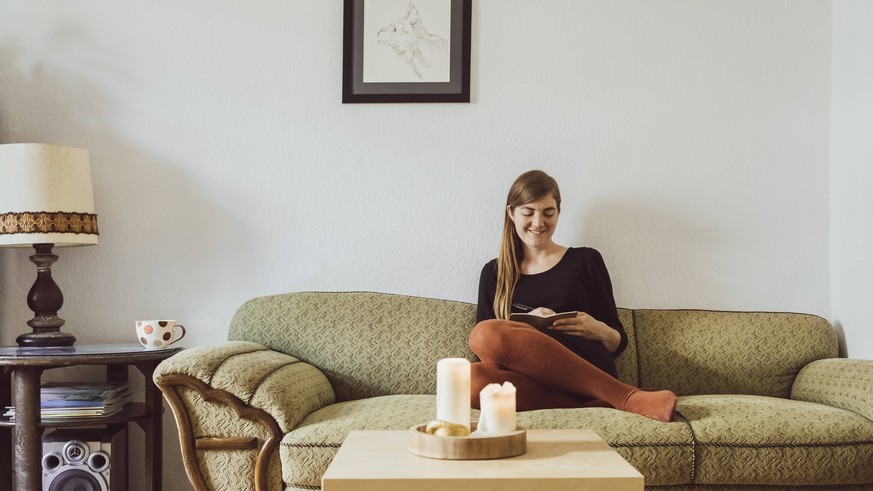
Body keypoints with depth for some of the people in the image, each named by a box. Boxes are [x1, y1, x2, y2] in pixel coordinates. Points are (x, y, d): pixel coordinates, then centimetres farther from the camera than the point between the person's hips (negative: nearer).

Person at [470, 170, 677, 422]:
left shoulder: (585, 260, 18)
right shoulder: (494, 272, 23)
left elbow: (619, 342, 17)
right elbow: (487, 346, 13)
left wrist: (598, 331, -6)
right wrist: (527, 324, -5)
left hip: (585, 368, -2)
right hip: (529, 378, 2)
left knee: (485, 334, -32)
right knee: (472, 379, -37)